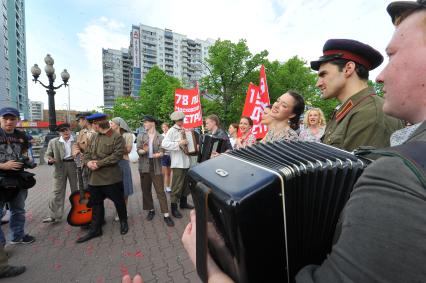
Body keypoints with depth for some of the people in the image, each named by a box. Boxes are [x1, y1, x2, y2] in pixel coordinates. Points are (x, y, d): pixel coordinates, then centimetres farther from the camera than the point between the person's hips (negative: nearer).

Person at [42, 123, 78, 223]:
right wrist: (50, 160, -15)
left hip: (74, 166, -1)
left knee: (76, 191, 11)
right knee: (57, 192, 4)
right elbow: (48, 154, 7)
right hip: (60, 168, 1)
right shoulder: (53, 142, 2)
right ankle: (54, 216, 13)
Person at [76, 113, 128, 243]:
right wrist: (88, 162, -10)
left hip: (111, 177, -6)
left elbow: (117, 155, -18)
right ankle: (95, 230, 30)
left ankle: (123, 222, 33)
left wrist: (99, 163, -20)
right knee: (96, 203, 15)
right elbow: (87, 153, 12)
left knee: (118, 201, 9)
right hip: (94, 177, 6)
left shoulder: (117, 137, -11)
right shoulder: (94, 137, 10)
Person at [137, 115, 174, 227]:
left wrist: (159, 154, -26)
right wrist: (143, 151, -23)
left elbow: (161, 152, -4)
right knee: (146, 190, 12)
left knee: (160, 191, -2)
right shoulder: (141, 136, 5)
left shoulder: (160, 137, -2)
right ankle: (151, 210, 30)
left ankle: (166, 215, 2)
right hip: (144, 166, 3)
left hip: (156, 167, -3)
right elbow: (138, 150, -1)